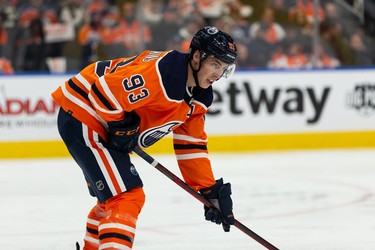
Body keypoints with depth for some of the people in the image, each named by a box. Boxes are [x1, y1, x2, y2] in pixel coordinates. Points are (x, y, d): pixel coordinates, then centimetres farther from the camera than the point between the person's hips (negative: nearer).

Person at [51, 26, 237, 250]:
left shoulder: (200, 95, 4)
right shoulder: (162, 72, -28)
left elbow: (191, 145, 11)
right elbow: (105, 90, -30)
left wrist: (211, 191, 6)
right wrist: (121, 127, -18)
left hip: (103, 123, 10)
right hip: (82, 117, -10)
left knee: (112, 198, 25)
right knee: (128, 196, -17)